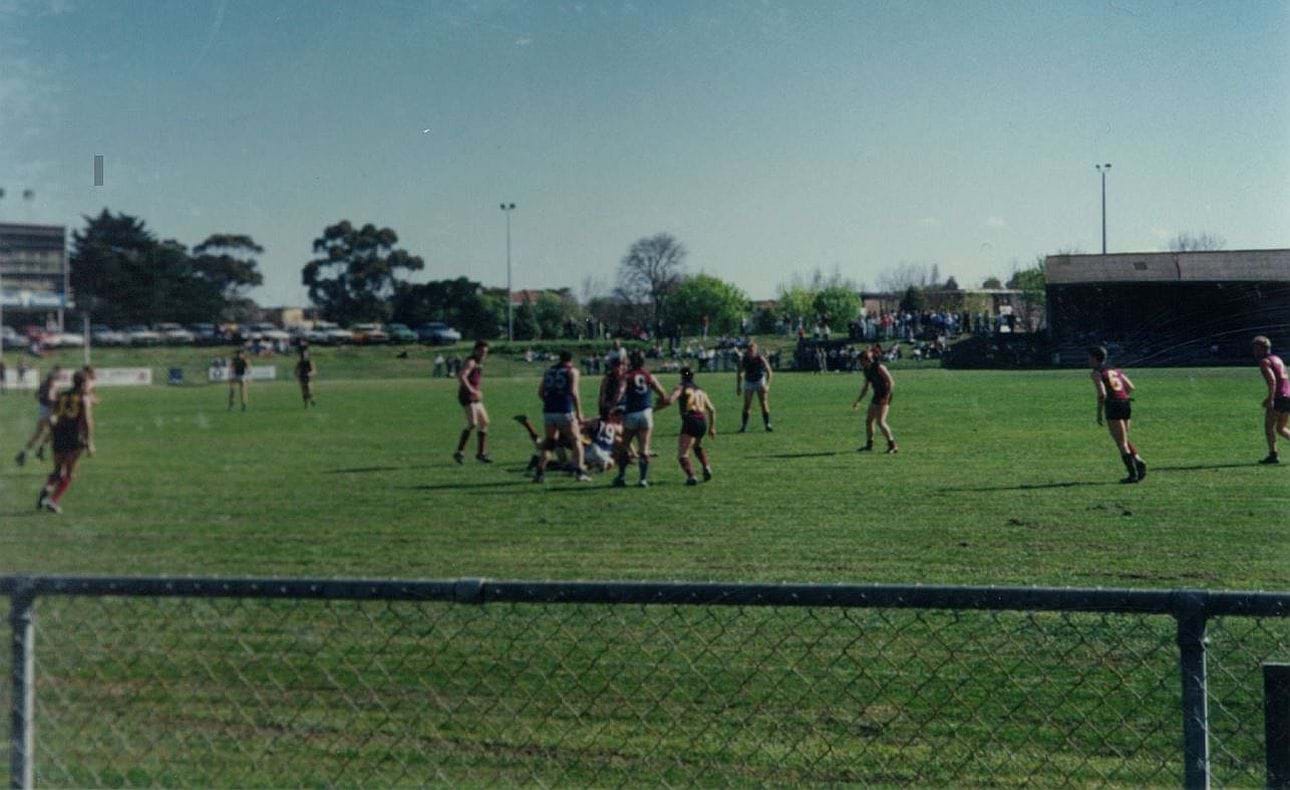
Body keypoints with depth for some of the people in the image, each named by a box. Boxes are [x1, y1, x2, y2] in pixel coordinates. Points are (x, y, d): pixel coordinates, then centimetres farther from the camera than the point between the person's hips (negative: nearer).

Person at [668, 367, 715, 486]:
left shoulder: (681, 387, 6)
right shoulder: (700, 391, 24)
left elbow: (670, 400, -12)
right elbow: (712, 410, 25)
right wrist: (712, 427, 31)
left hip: (690, 420, -7)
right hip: (703, 421, 7)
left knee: (682, 455, -9)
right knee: (698, 447, 35)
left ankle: (691, 477, -29)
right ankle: (706, 467, 19)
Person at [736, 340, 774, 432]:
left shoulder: (760, 358, -17)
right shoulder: (743, 359, -11)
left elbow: (769, 371, -13)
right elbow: (739, 372, 3)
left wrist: (767, 385, -21)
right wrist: (738, 386, 2)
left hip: (760, 381, -1)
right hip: (748, 382, 1)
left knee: (764, 403, -7)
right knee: (747, 405, -3)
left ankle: (767, 425, -2)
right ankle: (743, 426, 1)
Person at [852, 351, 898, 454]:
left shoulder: (879, 367, -16)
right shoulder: (866, 370, 9)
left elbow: (891, 382, -16)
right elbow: (865, 387, 20)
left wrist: (887, 397, -22)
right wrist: (858, 401, 20)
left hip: (884, 396, -9)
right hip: (877, 395, 9)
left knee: (880, 421, -15)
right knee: (868, 420, 11)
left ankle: (893, 446, -9)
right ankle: (869, 445, 24)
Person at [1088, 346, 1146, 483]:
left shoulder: (1096, 373, -3)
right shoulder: (1115, 370, 18)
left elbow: (1102, 394, -14)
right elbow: (1131, 387, 15)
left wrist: (1099, 413, -7)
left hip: (1113, 406, -7)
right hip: (1126, 404, 7)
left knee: (1121, 443, -1)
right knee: (1124, 440, 21)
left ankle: (1133, 474, -4)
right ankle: (1139, 461, 2)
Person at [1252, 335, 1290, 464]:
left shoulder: (1264, 362, -6)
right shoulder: (1277, 359, 21)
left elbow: (1272, 380, -20)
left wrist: (1271, 399, -23)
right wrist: (1270, 397, 29)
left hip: (1279, 398, -8)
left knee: (1269, 426, 2)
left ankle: (1273, 455, -1)